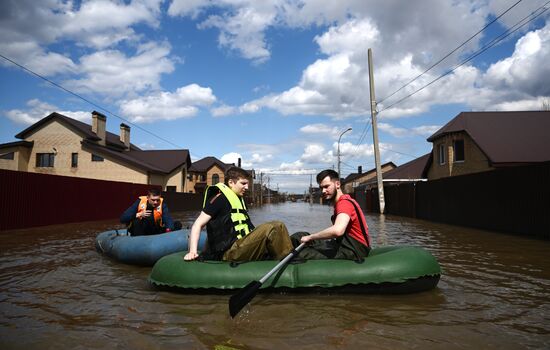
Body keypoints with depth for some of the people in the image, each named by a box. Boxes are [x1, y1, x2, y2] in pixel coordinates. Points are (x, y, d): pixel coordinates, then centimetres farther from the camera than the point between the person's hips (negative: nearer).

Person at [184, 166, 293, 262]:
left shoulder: (239, 200, 22)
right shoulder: (220, 198, -4)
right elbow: (198, 225, -9)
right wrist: (193, 251, -19)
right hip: (229, 253, -9)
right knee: (274, 227, -23)